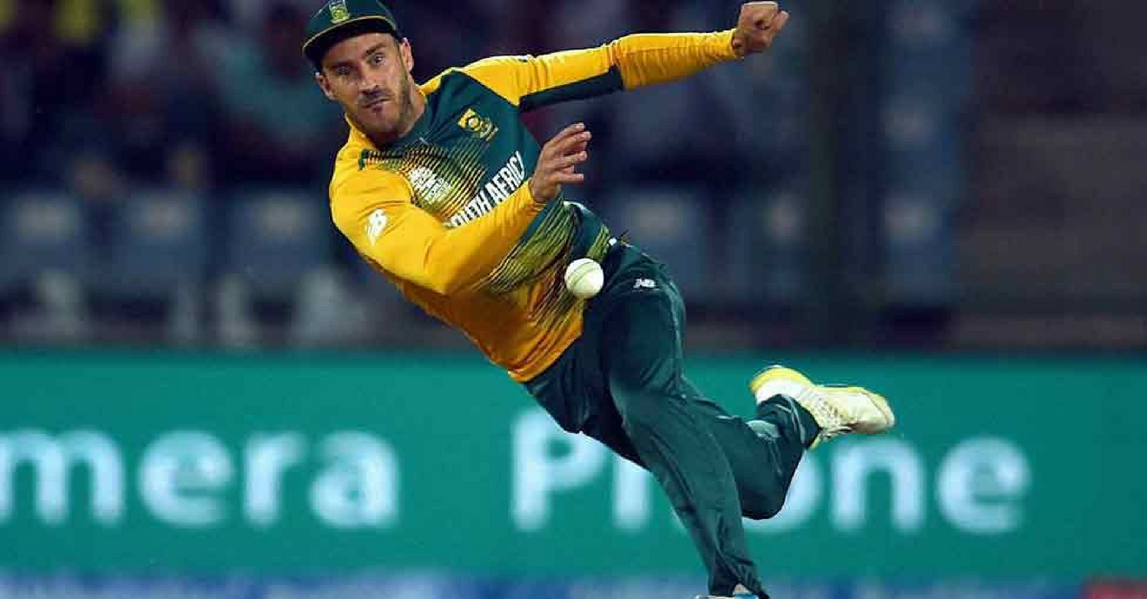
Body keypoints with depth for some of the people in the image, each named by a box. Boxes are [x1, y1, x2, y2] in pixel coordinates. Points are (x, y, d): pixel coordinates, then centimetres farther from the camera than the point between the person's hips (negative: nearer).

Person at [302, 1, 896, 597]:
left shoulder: (477, 87, -1)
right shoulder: (359, 190, -14)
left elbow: (618, 63, 3)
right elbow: (444, 269, -31)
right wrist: (533, 194, -47)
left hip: (617, 280, 2)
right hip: (553, 366, -2)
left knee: (647, 398, -32)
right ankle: (791, 414, 24)